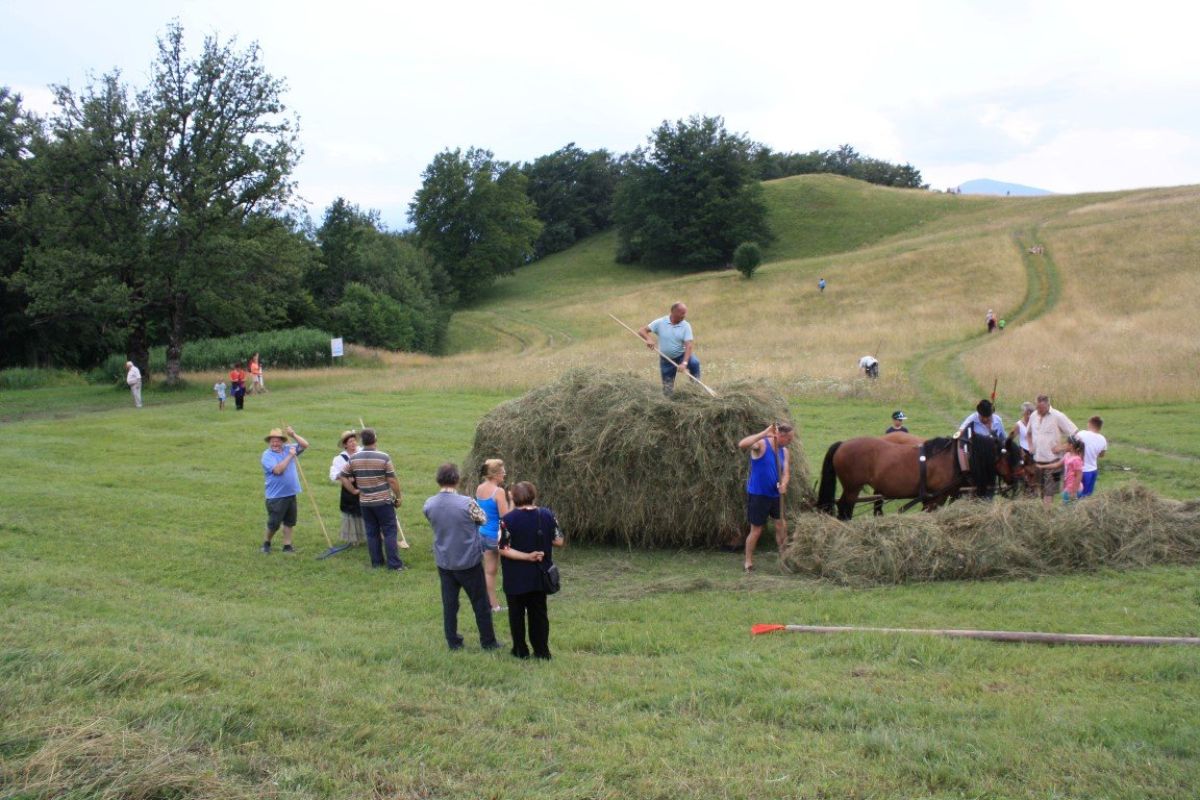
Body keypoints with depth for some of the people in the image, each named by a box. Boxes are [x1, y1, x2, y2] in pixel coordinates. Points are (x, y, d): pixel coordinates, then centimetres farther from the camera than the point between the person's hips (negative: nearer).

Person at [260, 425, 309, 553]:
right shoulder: (267, 455, -10)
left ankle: (287, 545, 19)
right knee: (274, 523, 1)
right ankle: (266, 543, 24)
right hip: (276, 496, -6)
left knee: (289, 522, 11)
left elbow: (305, 445, 6)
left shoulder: (288, 450, 7)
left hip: (291, 494, 6)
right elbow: (278, 470, -24)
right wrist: (290, 456, -19)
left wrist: (293, 435, -7)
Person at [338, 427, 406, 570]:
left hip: (364, 502, 4)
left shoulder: (354, 458, 0)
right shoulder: (384, 457, -13)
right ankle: (394, 564, 0)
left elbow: (343, 476, 5)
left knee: (372, 533, 12)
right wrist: (398, 497, -1)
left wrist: (354, 491, 12)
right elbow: (392, 480, -12)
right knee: (389, 532, 2)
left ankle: (376, 562, 17)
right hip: (383, 501, -4)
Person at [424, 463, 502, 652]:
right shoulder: (467, 503, -21)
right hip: (469, 562, -4)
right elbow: (483, 519, -3)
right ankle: (488, 642, 19)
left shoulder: (429, 505, -8)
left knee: (449, 603, 14)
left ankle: (453, 642, 21)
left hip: (444, 563, 4)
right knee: (481, 604, 10)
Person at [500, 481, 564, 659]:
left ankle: (521, 650, 19)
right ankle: (542, 651, 16)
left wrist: (527, 556, -15)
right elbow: (559, 542, -2)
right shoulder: (547, 515, -7)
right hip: (539, 576, 3)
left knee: (517, 614, 12)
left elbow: (504, 549, -18)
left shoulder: (508, 519, -15)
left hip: (516, 578, -3)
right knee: (539, 613, 14)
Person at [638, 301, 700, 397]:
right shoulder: (660, 322, -8)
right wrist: (648, 339, -32)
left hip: (681, 356, 0)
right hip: (666, 360, 0)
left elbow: (689, 345, -20)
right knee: (668, 392, 0)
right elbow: (642, 331, -10)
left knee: (694, 362, -33)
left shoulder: (686, 326, -11)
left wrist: (684, 363, -34)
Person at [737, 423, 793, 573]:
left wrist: (784, 484, -19)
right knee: (756, 530, 1)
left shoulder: (784, 451, 5)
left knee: (781, 526, 8)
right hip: (757, 495, -6)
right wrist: (764, 433, -37)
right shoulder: (761, 444, -16)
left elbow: (786, 472, 4)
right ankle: (748, 563, 15)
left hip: (775, 494, 6)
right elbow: (742, 444, -34)